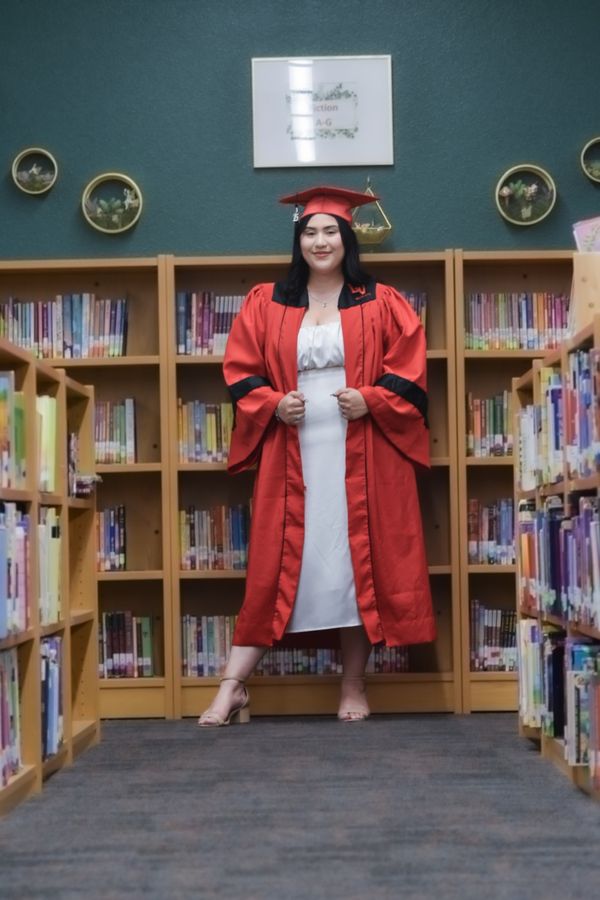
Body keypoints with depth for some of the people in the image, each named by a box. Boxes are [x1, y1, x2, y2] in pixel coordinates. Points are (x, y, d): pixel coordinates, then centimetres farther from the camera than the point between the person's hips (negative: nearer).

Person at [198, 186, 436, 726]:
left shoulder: (381, 304, 5)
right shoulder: (265, 304, 8)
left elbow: (410, 371, 2)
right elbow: (241, 371, 8)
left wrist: (370, 400, -13)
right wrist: (272, 404, -9)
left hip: (360, 459, 0)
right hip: (292, 458, 1)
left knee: (359, 563, 2)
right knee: (276, 567, 0)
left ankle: (355, 686, 14)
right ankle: (233, 687, 4)